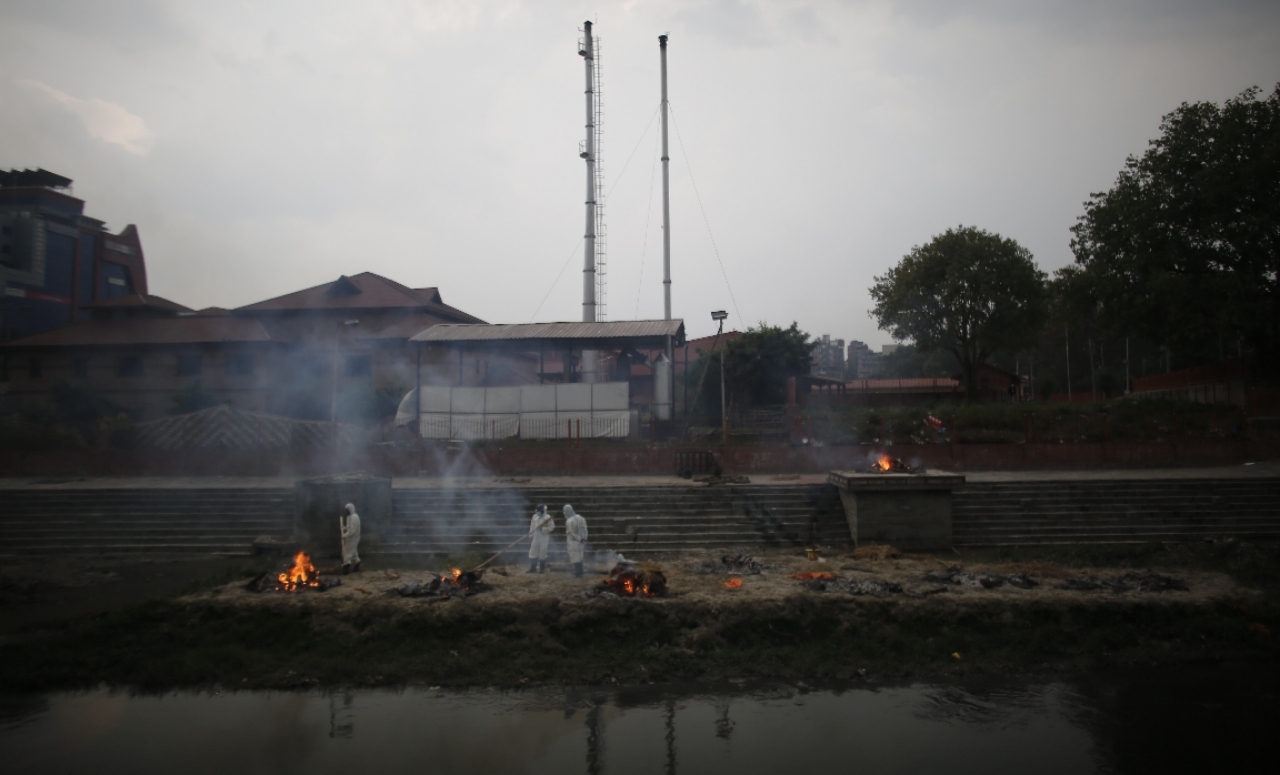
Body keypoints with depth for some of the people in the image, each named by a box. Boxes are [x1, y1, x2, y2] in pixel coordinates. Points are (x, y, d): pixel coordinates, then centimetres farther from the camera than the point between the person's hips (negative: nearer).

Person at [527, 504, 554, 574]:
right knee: (533, 553, 7)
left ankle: (542, 569, 15)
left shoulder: (548, 517, -10)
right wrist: (530, 535, 8)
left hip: (544, 538, -5)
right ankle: (533, 568, 17)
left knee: (542, 553, 2)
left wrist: (542, 529, -20)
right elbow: (532, 527, 12)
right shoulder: (535, 516, 7)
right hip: (535, 537, 5)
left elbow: (551, 527, -12)